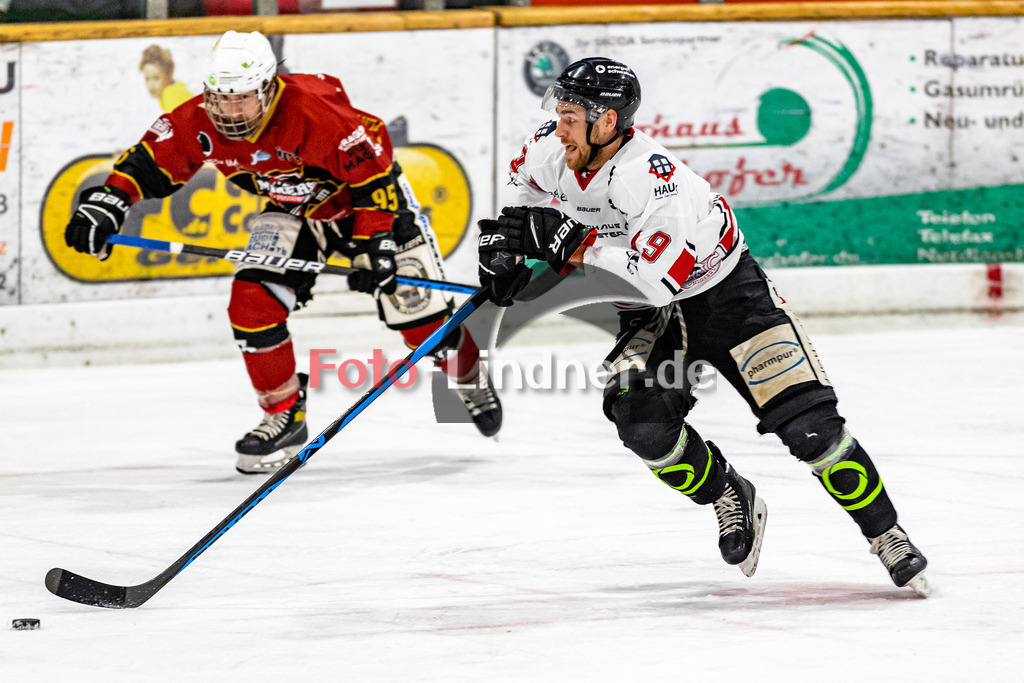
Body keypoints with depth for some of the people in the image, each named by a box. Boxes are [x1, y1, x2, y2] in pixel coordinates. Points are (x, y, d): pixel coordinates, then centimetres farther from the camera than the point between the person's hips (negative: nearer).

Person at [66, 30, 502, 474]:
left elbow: (375, 173, -30)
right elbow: (149, 161, -12)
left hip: (373, 197, -5)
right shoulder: (199, 122, -23)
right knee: (252, 302, -14)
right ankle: (285, 416, 3)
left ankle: (469, 378, 26)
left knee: (415, 307, -5)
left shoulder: (316, 112, -38)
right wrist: (106, 203, -29)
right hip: (294, 210, 5)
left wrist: (375, 246, -30)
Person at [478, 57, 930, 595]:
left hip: (725, 290, -6)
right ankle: (730, 501, 6)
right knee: (640, 418, -20)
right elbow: (530, 178, 15)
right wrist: (510, 246, 5)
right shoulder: (552, 153, -12)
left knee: (807, 424, -14)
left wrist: (572, 240, -38)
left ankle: (888, 538, 0)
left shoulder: (650, 174, -35)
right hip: (648, 313, 6)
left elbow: (659, 278, -42)